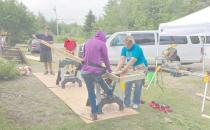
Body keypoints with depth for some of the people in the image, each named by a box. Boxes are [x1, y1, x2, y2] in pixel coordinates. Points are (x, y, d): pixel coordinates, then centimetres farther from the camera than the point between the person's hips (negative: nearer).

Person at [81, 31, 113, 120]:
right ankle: (109, 93, 52)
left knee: (90, 93, 12)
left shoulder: (87, 42, 14)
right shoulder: (102, 44, -1)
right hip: (96, 70, -3)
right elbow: (105, 59, 8)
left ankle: (94, 113, 18)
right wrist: (109, 69, 25)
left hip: (85, 71, 4)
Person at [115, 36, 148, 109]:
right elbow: (122, 59, -13)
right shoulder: (124, 49, -3)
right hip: (131, 68, 6)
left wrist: (124, 69, -42)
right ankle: (126, 102, 11)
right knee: (127, 85, 0)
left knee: (138, 86, 0)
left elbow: (132, 61, -33)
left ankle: (136, 103, 14)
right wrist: (117, 69, -28)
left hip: (140, 68, -5)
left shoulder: (137, 48, -23)